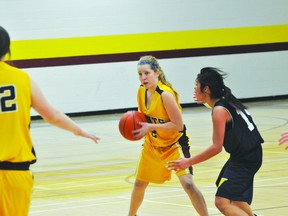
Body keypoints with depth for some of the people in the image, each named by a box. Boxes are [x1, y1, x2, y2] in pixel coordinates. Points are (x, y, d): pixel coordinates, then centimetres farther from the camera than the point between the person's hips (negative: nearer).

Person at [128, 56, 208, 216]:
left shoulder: (165, 94, -28)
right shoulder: (142, 91, -6)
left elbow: (178, 125, -28)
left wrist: (150, 127, -30)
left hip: (175, 143, -7)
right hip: (153, 144, 7)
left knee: (187, 183, -22)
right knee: (139, 184, 18)